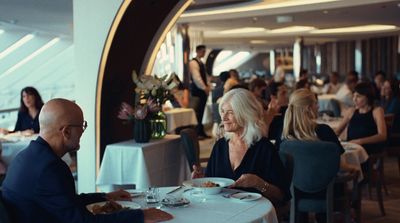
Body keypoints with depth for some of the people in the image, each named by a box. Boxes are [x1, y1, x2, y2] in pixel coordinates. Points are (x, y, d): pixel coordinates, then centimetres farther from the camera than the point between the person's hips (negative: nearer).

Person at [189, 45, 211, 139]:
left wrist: (208, 87, 9)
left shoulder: (201, 63, 19)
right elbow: (196, 77, -19)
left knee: (201, 112, 11)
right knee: (197, 112, -7)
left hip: (203, 90, 9)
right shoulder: (193, 63, -10)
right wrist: (204, 88, -21)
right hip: (197, 90, -9)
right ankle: (197, 132, -4)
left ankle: (201, 132, 15)